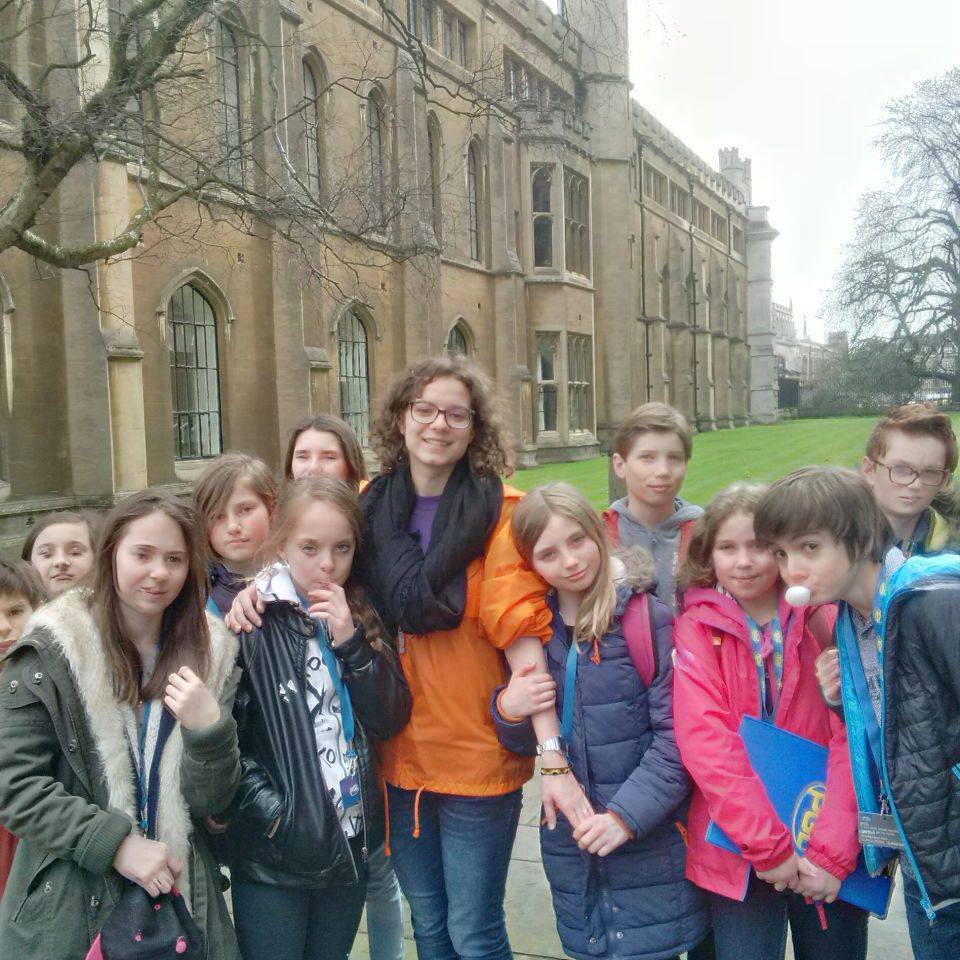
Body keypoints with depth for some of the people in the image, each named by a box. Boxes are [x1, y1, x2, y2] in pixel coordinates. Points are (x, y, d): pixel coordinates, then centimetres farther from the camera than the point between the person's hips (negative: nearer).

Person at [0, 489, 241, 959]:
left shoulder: (209, 655, -1)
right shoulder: (51, 652, -10)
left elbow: (208, 802, -3)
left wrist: (209, 727, -21)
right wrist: (116, 844, -19)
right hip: (67, 909, -2)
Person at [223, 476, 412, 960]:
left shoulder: (361, 617, 6)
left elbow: (391, 719, -2)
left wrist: (351, 643, -13)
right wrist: (265, 809, -19)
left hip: (350, 842, 5)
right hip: (273, 853, -5)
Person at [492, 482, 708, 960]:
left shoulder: (648, 620, -12)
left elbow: (677, 732, -13)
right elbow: (522, 742, 12)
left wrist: (627, 814, -19)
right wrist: (508, 710, -9)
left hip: (651, 843, -4)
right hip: (571, 845, 4)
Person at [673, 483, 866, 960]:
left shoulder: (824, 619, -1)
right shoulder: (696, 628, -3)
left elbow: (851, 739, -6)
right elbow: (706, 743, -12)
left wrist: (834, 852, -12)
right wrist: (768, 846, -16)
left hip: (832, 856, 1)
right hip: (737, 849, -1)